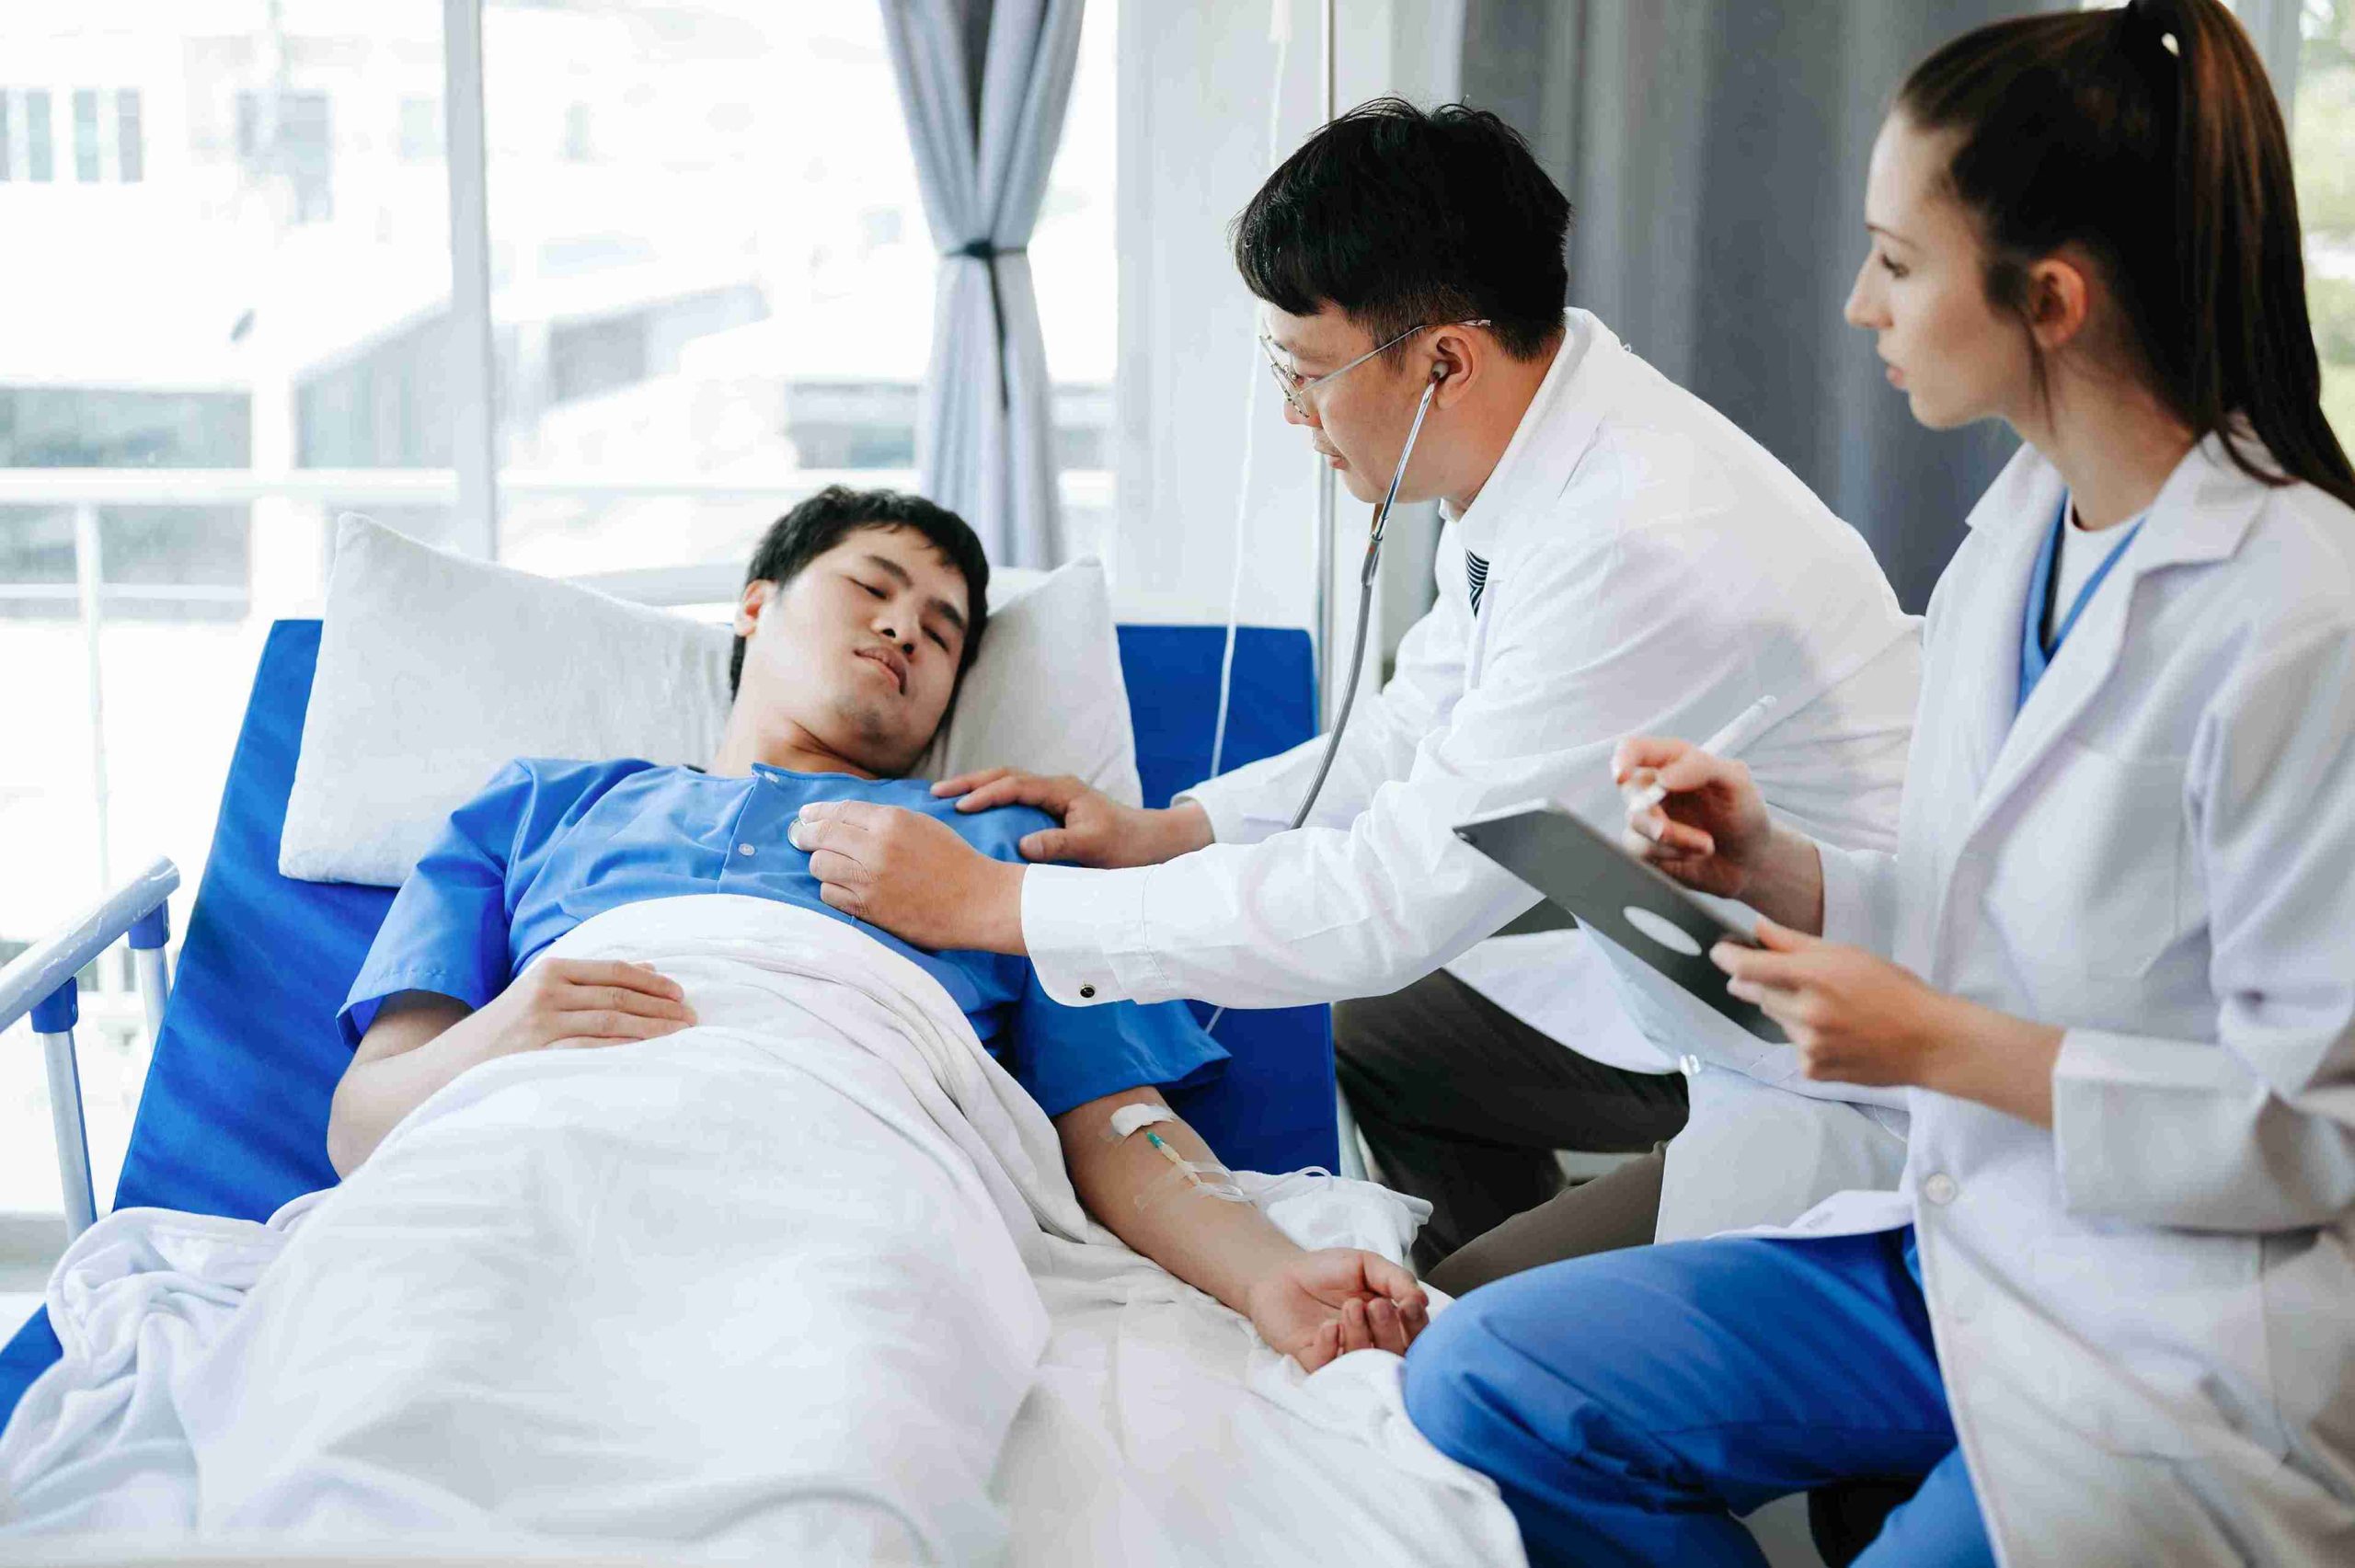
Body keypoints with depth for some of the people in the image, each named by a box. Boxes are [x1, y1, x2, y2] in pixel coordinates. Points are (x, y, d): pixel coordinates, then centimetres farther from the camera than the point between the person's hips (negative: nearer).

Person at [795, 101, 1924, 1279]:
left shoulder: (1646, 543, -32)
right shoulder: (1531, 467, -2)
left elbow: (1394, 897, -29)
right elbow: (1422, 731, 13)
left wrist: (992, 904, -23)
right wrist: (1165, 831, 0)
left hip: (1852, 1098, -9)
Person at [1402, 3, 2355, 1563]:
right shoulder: (2018, 531, 6)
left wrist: (1942, 1047, -17)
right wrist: (1773, 866, -1)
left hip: (2189, 1357, -8)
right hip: (1960, 1245, 8)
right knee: (1478, 1375, -3)